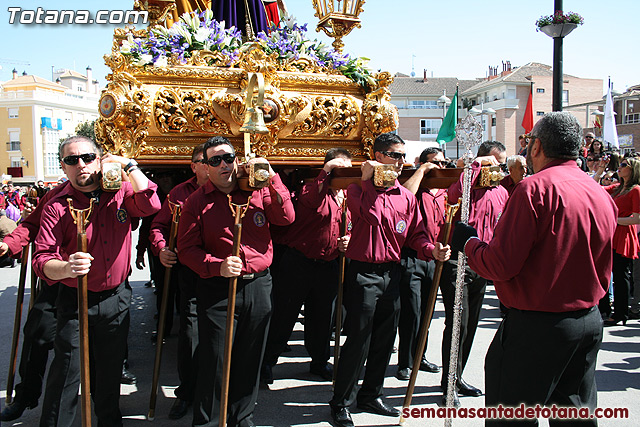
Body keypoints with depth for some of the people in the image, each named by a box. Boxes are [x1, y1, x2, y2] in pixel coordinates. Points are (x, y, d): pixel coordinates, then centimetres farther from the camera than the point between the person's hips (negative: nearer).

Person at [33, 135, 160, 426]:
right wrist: (66, 268, -38)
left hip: (117, 299, 3)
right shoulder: (57, 206, -9)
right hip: (75, 302, -2)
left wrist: (128, 165, -16)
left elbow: (150, 205, -19)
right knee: (66, 373, 1)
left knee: (111, 369, 18)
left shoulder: (119, 192, 0)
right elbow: (42, 260, -16)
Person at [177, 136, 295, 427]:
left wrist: (272, 179, -13)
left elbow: (286, 218, -5)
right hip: (217, 290, -2)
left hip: (259, 287, 3)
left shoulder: (257, 191, 6)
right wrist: (217, 266, -19)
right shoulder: (196, 201, 0)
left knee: (250, 359, 15)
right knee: (214, 361, 4)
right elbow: (187, 249, -3)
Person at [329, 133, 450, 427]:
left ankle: (370, 396, 32)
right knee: (358, 340, -2)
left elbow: (415, 233, 10)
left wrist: (432, 250, -8)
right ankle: (341, 403, 15)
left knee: (384, 339, 14)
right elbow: (371, 214, -25)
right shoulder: (358, 189, -5)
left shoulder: (406, 196, 10)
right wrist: (368, 179, -18)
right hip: (363, 273, -6)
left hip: (392, 273, 6)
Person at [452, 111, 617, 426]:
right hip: (590, 322, 9)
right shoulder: (603, 195, 8)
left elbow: (500, 265, -20)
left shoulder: (536, 188, -17)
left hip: (535, 325, -8)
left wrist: (468, 242, -4)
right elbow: (603, 271, 17)